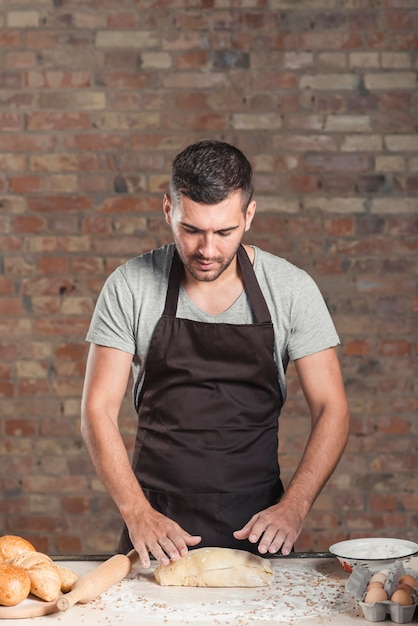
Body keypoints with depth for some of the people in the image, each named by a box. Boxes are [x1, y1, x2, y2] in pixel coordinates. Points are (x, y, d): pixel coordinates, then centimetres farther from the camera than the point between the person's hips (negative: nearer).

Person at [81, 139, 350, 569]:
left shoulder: (291, 289, -3)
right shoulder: (129, 287, -4)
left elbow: (331, 410, -2)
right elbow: (98, 410, -3)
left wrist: (293, 507, -16)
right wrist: (137, 513, -16)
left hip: (256, 522, 0)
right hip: (157, 520, 0)